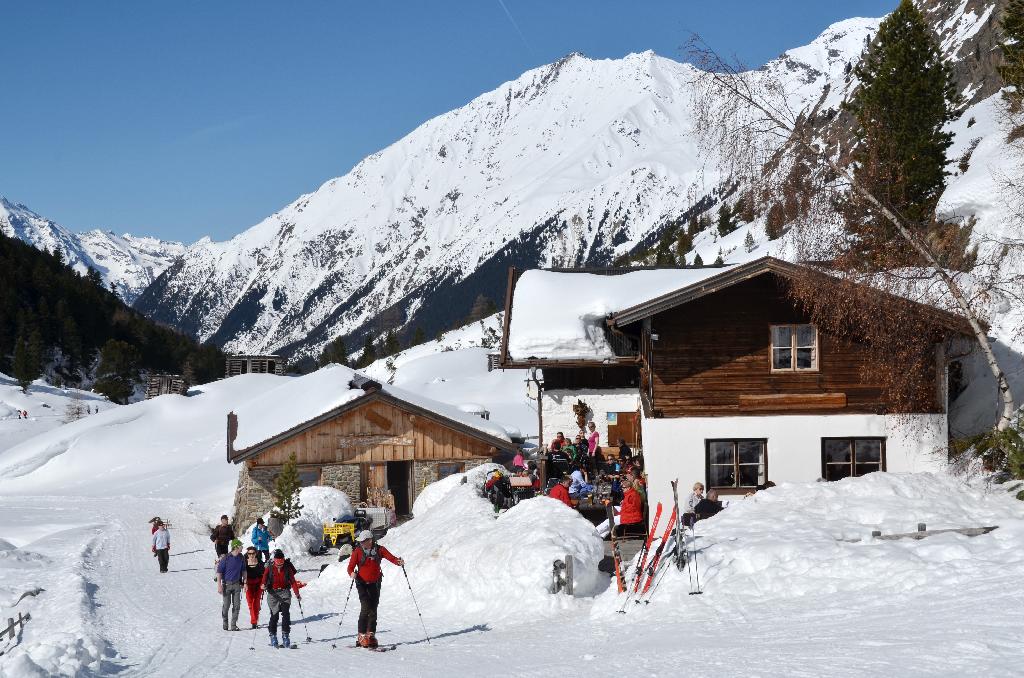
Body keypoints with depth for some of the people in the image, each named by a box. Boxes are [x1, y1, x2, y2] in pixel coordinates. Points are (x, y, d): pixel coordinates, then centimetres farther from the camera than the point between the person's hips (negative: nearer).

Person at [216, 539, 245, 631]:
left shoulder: (241, 558, 3)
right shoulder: (226, 558, -12)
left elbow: (243, 570, 17)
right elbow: (219, 571, -9)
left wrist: (244, 581, 13)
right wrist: (219, 585, -13)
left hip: (237, 584, 4)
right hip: (227, 584, -4)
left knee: (236, 605, 0)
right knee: (226, 605, -1)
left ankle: (234, 625, 7)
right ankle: (225, 623, 18)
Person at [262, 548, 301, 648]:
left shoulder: (287, 568, 2)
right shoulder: (269, 568, 0)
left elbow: (293, 581, 3)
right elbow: (264, 578, -6)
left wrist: (297, 594, -5)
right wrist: (263, 585, -30)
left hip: (285, 592, 1)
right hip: (273, 594, -1)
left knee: (286, 614, -11)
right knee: (274, 615, -3)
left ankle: (285, 635, -9)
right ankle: (273, 636, 9)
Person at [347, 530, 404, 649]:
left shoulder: (379, 549, 0)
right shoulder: (357, 551, -4)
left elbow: (391, 557, -9)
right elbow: (350, 567, -6)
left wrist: (399, 562, -30)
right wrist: (352, 573, -28)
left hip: (375, 584, 3)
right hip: (362, 584, -3)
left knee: (373, 610, 7)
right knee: (365, 608, -15)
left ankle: (371, 635, 18)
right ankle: (362, 636, -11)